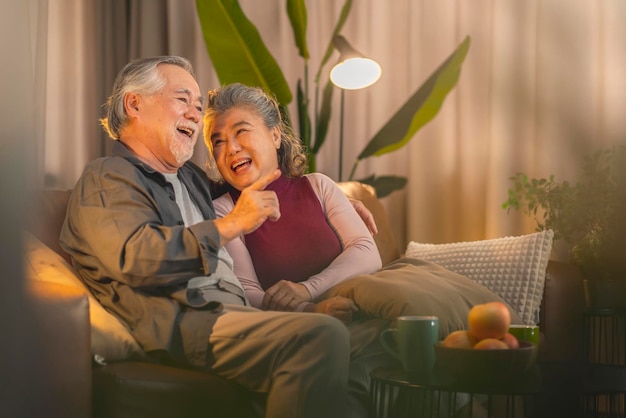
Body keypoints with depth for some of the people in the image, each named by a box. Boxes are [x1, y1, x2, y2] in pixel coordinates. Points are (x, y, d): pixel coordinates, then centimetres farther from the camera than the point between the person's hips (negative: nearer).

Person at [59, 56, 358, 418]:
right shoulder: (108, 178, 4)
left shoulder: (191, 177, 28)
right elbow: (135, 258, -16)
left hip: (231, 313, 8)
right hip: (179, 323, -8)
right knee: (322, 336, -31)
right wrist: (232, 224, -13)